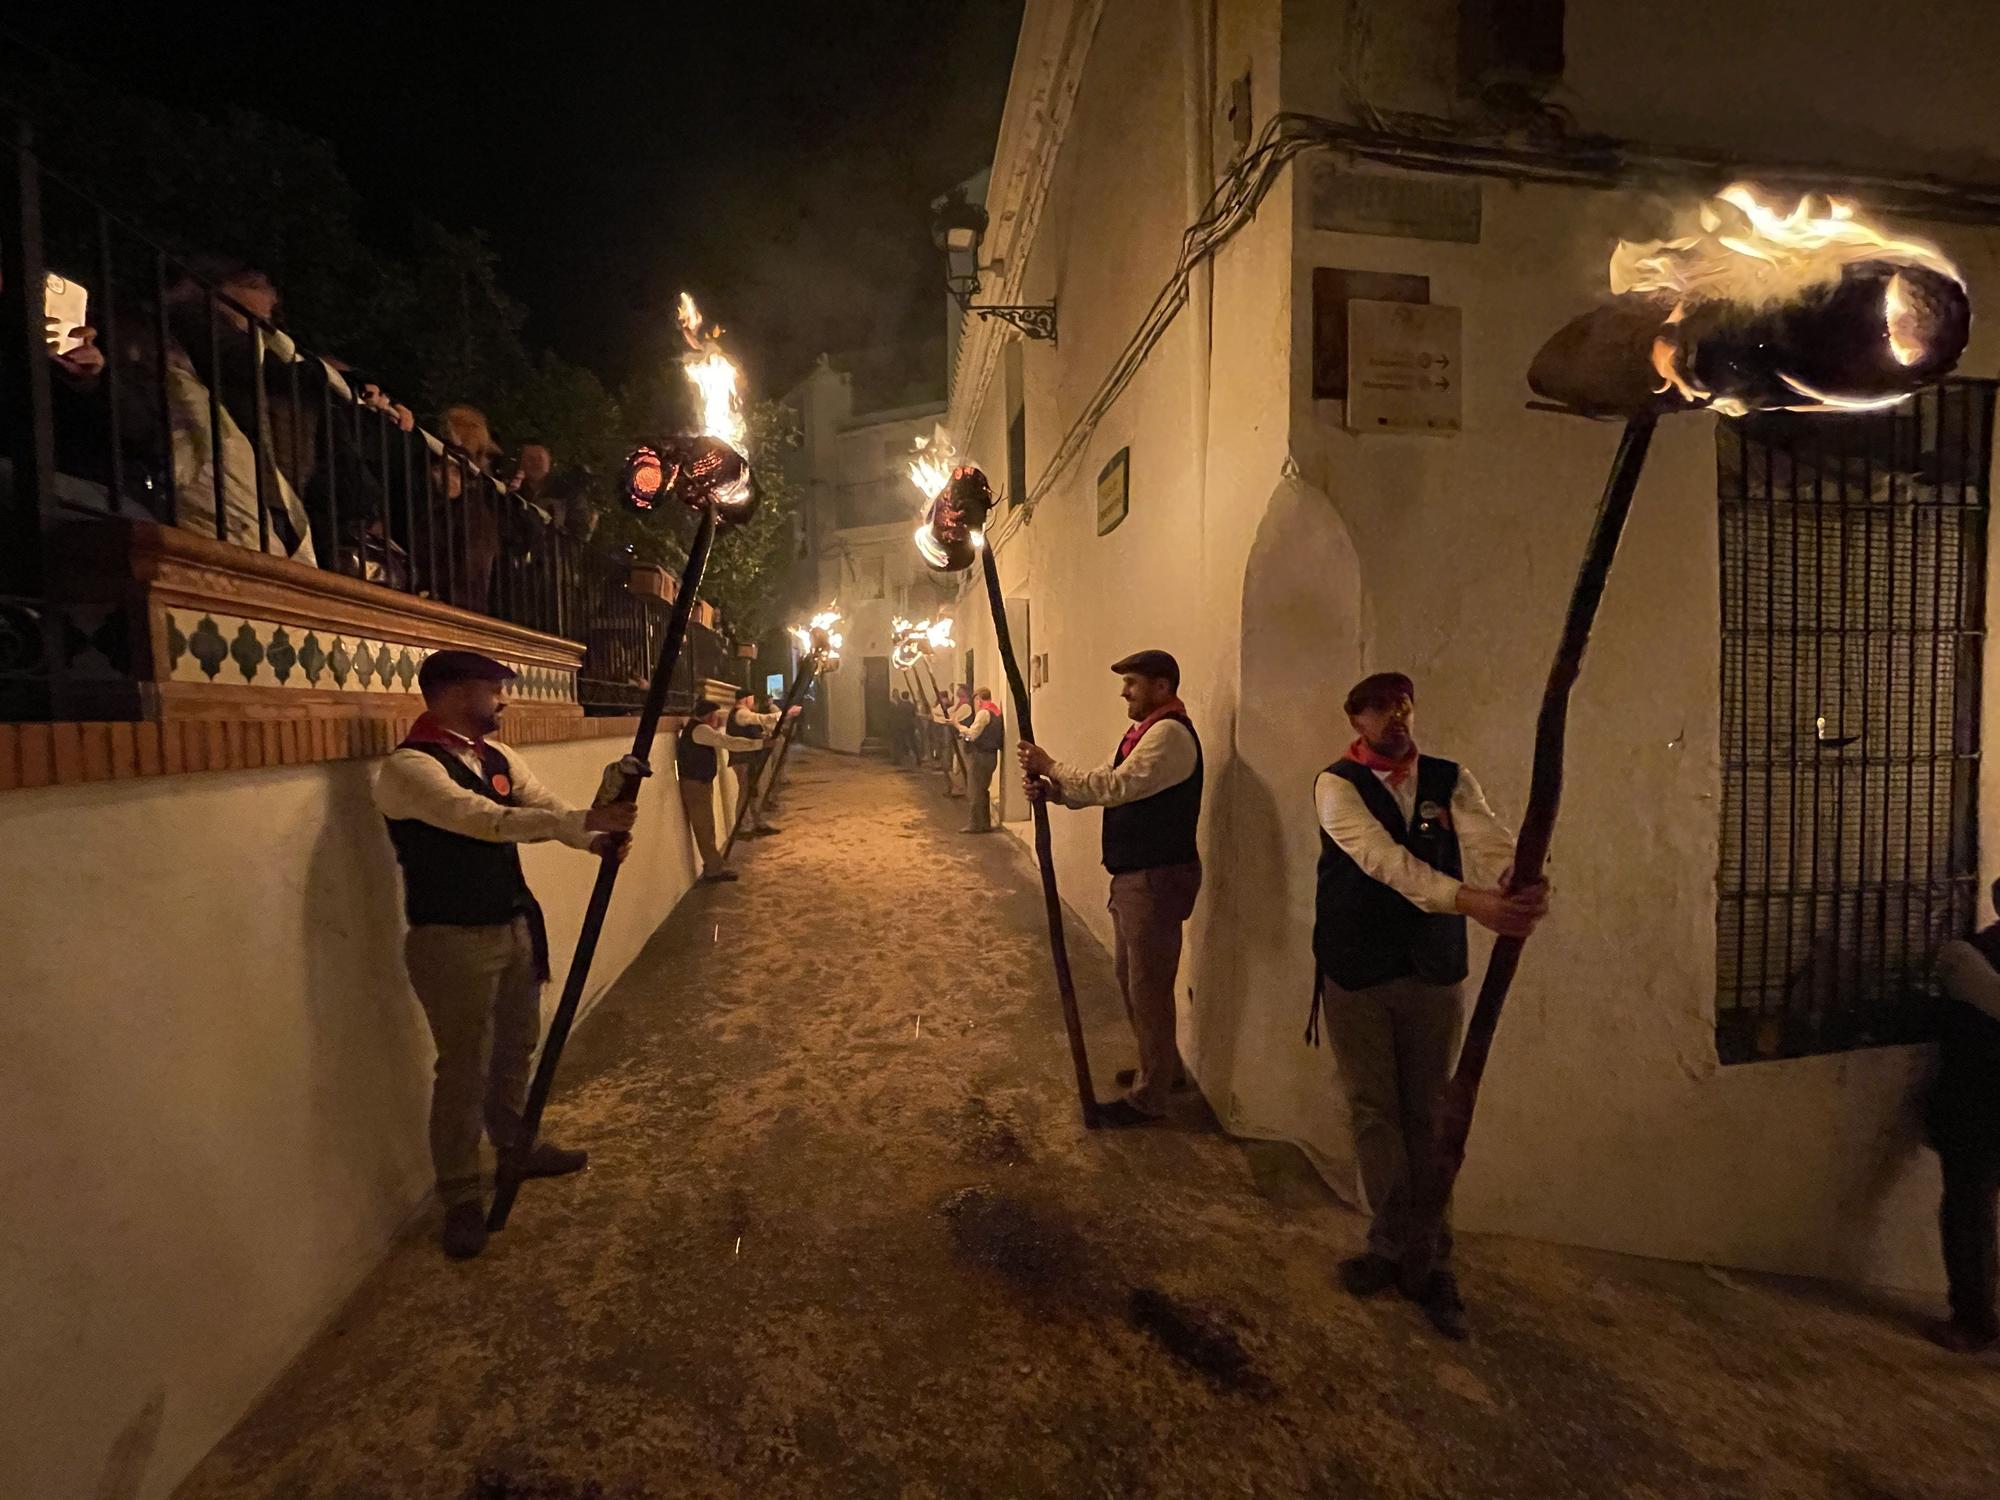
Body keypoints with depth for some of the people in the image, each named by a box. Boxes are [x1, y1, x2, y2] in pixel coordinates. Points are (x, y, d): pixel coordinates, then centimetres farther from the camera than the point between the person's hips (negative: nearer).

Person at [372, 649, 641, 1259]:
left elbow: (546, 806, 2)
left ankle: (516, 1149, 42)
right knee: (463, 1068, 5)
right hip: (453, 939, -8)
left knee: (516, 1046, 21)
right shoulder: (409, 767, -19)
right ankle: (461, 1197, 24)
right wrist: (585, 820, -36)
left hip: (515, 925, 8)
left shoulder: (495, 756, 7)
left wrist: (598, 837, -18)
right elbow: (486, 820, -32)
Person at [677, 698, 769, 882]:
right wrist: (760, 743, -24)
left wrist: (718, 726, 9)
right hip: (696, 786, -10)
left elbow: (719, 740, 24)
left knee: (704, 828, 15)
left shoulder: (695, 728, 14)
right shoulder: (700, 730, -18)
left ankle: (712, 866, 23)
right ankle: (713, 871, 3)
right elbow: (729, 743, -25)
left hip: (699, 784, 10)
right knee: (705, 829, -3)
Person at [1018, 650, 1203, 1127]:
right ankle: (1161, 1067, 39)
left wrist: (1051, 766, -19)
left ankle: (1148, 1096, 18)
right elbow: (1106, 788, 10)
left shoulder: (1169, 734, -18)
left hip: (1157, 878, -10)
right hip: (1134, 874, 10)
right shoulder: (1147, 731, 14)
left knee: (1148, 985, 2)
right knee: (1132, 977, 21)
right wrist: (1052, 788, -6)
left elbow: (1112, 787, -27)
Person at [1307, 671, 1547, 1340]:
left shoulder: (1450, 780, 2)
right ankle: (1399, 1246, 26)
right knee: (1374, 1111, 9)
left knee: (1427, 1115, 11)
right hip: (1355, 972, -2)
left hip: (1434, 970, 3)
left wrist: (1519, 876, -40)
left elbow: (1486, 836, -17)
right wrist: (1469, 899, -38)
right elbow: (1383, 858, -25)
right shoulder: (1337, 784, -10)